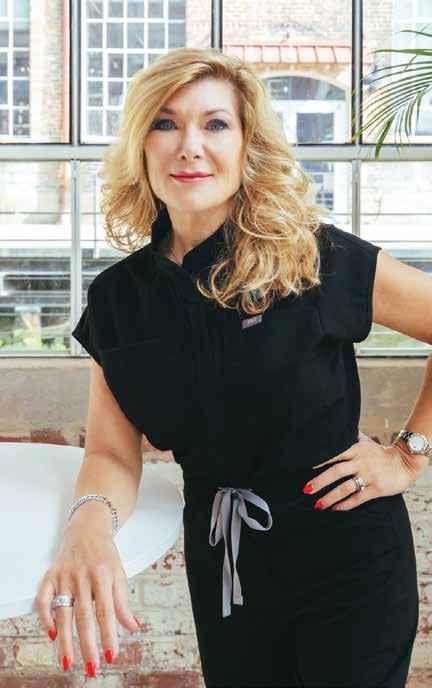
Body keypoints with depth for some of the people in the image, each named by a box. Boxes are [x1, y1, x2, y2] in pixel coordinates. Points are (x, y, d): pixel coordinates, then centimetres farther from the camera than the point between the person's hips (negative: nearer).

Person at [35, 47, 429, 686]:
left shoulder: (318, 259, -14)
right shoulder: (118, 297, -2)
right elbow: (113, 452, -4)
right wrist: (90, 521, -25)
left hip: (345, 556, -3)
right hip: (220, 563, 4)